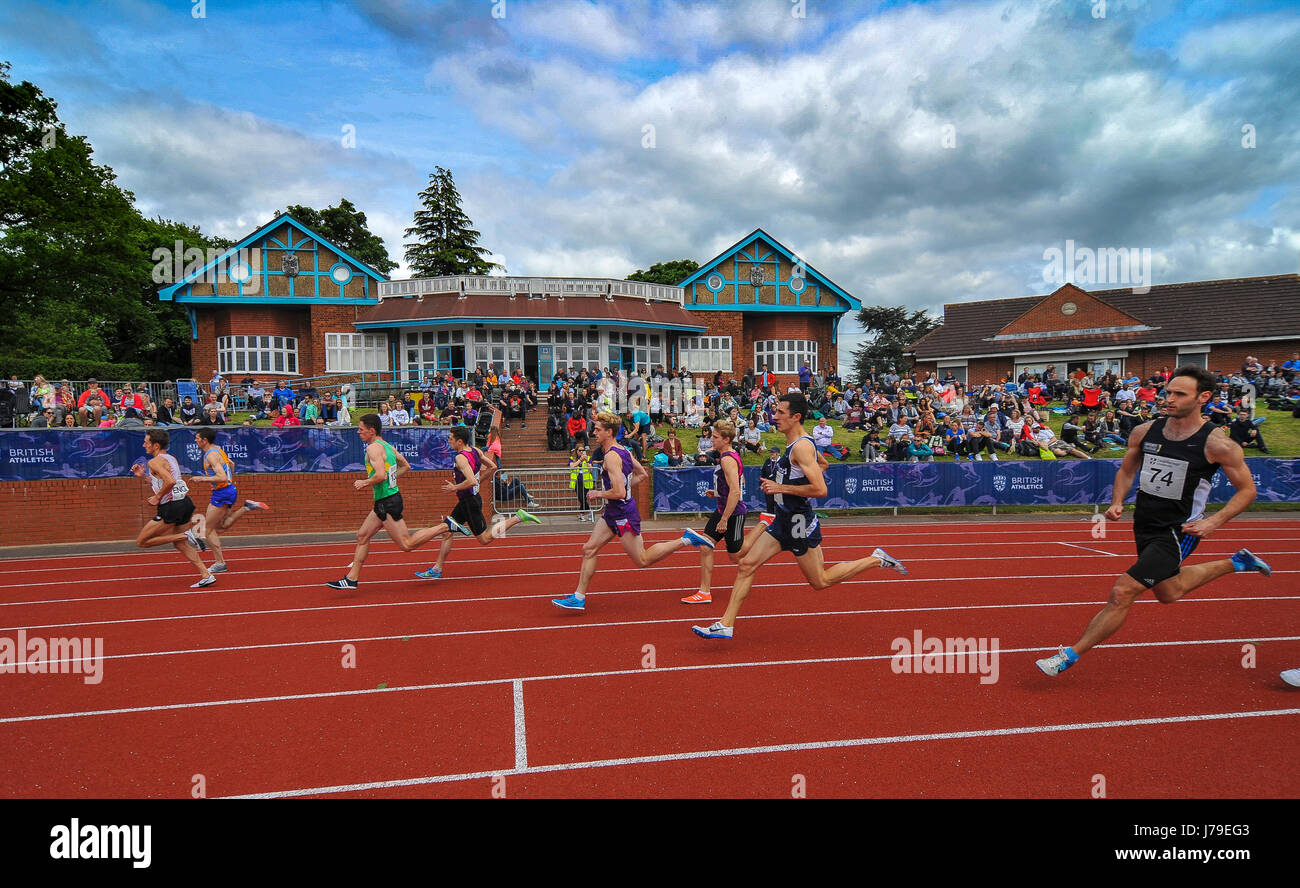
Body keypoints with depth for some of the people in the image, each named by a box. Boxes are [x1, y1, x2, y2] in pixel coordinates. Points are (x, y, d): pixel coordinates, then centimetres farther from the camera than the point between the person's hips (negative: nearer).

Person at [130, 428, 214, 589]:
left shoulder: (154, 462, -11)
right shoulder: (171, 458, 17)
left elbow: (170, 481, -28)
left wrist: (157, 498, -15)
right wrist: (143, 475, 19)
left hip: (171, 507, -9)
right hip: (185, 502, 9)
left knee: (141, 541, 2)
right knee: (180, 544, 18)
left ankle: (186, 535, -9)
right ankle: (206, 575, 12)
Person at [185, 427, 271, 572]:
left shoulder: (211, 455, -18)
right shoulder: (218, 449, 11)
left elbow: (222, 478, -28)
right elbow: (231, 464, 28)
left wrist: (201, 478, -20)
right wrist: (231, 479, 40)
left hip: (222, 494, -9)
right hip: (230, 490, 9)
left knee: (208, 529, 1)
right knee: (223, 525, 18)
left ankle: (219, 563, 4)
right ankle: (247, 507, 8)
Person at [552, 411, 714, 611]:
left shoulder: (611, 456, -21)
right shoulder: (622, 450, 9)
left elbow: (619, 493, -28)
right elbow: (643, 474, 20)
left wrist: (598, 493, -12)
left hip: (623, 514, -10)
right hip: (613, 513, 10)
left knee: (642, 560, 1)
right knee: (589, 548, 8)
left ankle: (685, 539, 5)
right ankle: (579, 597, 13)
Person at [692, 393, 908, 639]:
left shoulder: (802, 446, -20)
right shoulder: (795, 444, 10)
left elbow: (820, 489, -28)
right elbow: (819, 467, 27)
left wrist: (781, 488, -21)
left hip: (799, 522, -9)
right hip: (784, 520, 9)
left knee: (820, 581, 5)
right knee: (746, 565, 3)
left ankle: (876, 560, 18)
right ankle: (726, 625, 6)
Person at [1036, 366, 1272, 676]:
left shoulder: (1217, 444, -15)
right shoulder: (1145, 432, -3)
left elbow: (1247, 489, -5)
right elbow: (1126, 470, 13)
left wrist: (1213, 522, -19)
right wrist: (1117, 502, -5)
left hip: (1178, 531, -7)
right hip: (1144, 524, 7)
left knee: (1123, 592, -15)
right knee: (1168, 593, 27)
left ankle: (1070, 655, -6)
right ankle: (1236, 563, 48)